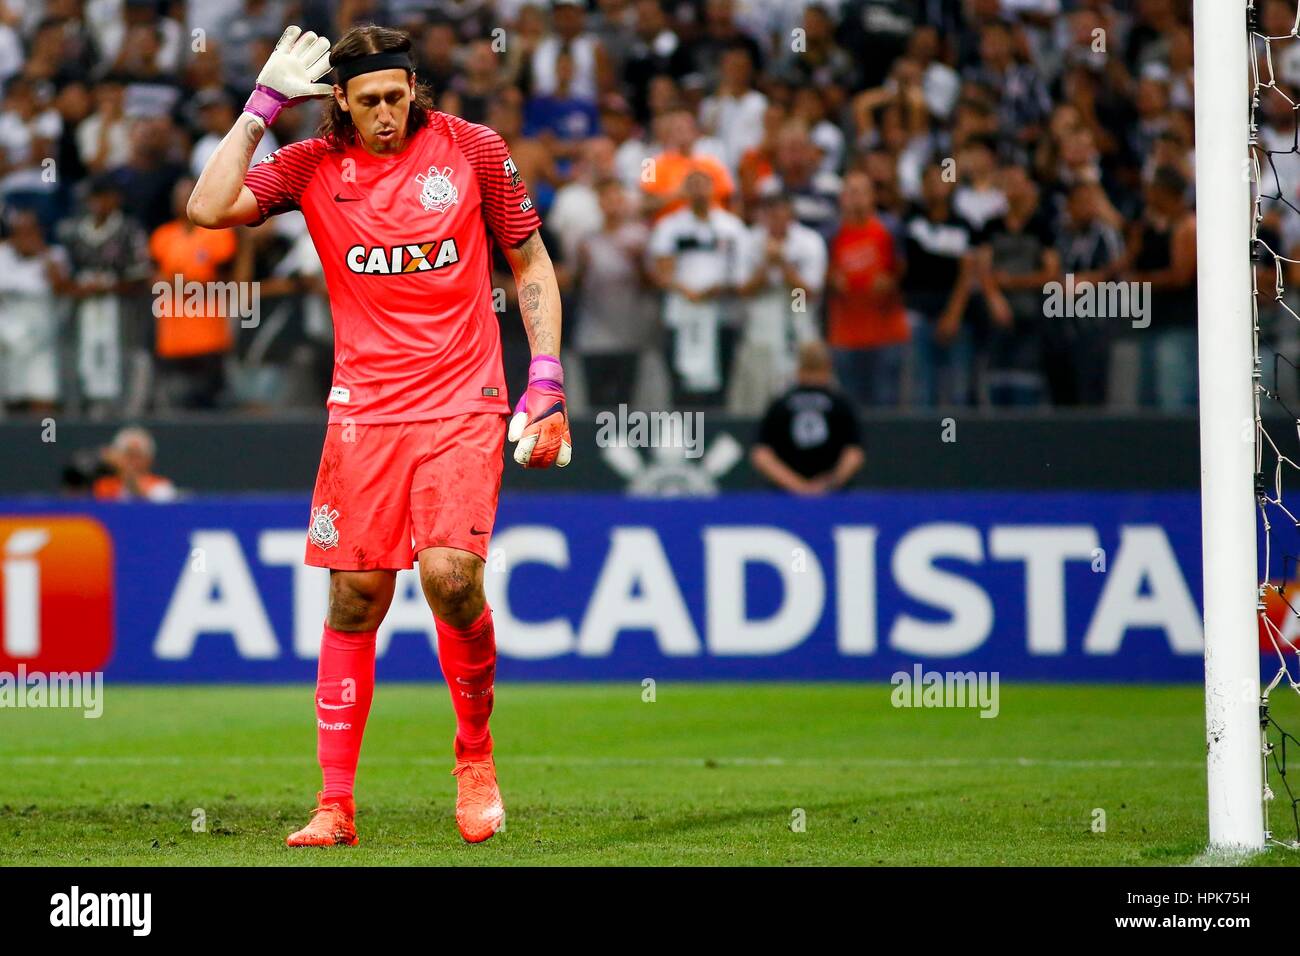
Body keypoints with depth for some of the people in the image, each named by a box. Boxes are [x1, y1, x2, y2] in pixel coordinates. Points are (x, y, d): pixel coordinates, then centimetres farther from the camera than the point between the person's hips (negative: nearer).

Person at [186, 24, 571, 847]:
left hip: (463, 404, -2)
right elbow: (210, 208, -11)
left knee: (451, 573, -19)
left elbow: (531, 263, 9)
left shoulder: (473, 149, 0)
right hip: (364, 408, 2)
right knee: (354, 600, -1)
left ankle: (476, 756, 4)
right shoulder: (314, 167, 2)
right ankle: (336, 805, 6)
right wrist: (263, 104, -8)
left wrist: (546, 378, 0)